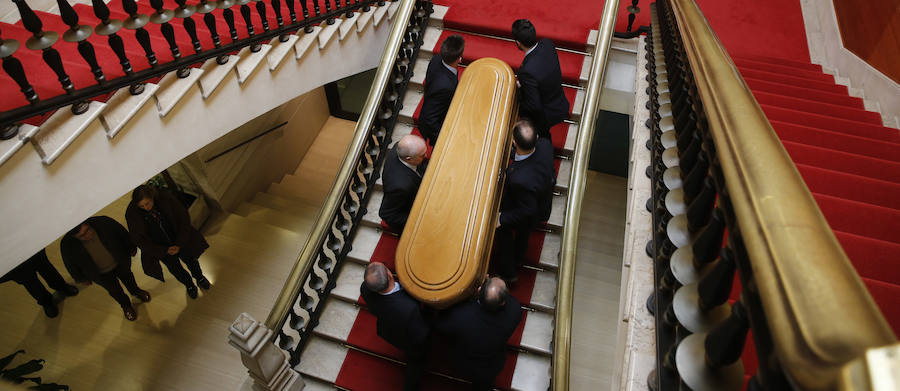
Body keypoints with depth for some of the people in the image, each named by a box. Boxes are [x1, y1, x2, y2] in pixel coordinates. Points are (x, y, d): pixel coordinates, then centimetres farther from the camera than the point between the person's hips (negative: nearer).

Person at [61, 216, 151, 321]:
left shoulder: (103, 222, -36)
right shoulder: (67, 245, -32)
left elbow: (123, 233, -14)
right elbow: (71, 265, -10)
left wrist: (132, 248, 1)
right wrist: (81, 278, 5)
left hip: (121, 263, 1)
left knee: (128, 278, 31)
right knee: (115, 291, 24)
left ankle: (136, 291, 65)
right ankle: (126, 305, 57)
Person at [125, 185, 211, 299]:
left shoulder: (165, 198, -25)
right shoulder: (132, 213, -24)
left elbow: (183, 218, -15)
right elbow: (140, 239, -16)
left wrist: (180, 244, -18)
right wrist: (165, 250, -19)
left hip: (177, 238, 0)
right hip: (159, 246, 0)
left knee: (190, 259, 12)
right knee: (175, 268, 7)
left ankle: (200, 279, 46)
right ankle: (189, 285, 40)